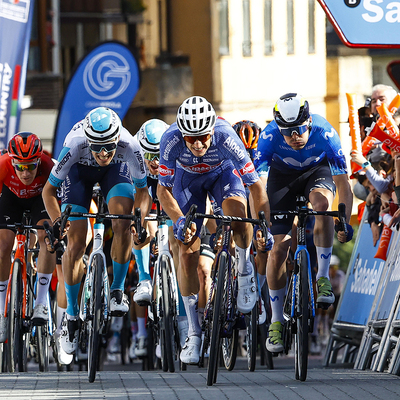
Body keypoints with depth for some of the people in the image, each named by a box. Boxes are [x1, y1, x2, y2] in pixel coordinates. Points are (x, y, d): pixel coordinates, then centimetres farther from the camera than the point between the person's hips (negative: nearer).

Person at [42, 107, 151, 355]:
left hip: (115, 169, 1)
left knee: (123, 223, -27)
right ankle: (71, 313, 8)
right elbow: (49, 190, -24)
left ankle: (118, 290, -6)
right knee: (76, 245, -9)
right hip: (79, 170, 0)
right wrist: (57, 222, -38)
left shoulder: (130, 148, -37)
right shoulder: (74, 146, -39)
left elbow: (142, 190, -19)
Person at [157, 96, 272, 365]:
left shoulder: (226, 137, -37)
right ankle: (194, 333, 6)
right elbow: (163, 190, -22)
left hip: (223, 172, -1)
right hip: (187, 177, 1)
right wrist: (179, 220, -37)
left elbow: (255, 184, -30)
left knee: (237, 211, -35)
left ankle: (244, 271, -7)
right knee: (187, 254, -6)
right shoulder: (171, 140, -35)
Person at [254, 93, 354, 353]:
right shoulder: (270, 137, -33)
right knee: (278, 248, -9)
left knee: (321, 202, -36)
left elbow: (343, 185, -30)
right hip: (283, 176, 1)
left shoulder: (325, 134, -34)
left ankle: (323, 277, -23)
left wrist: (345, 223, -40)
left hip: (317, 170, 0)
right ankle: (277, 321, 3)